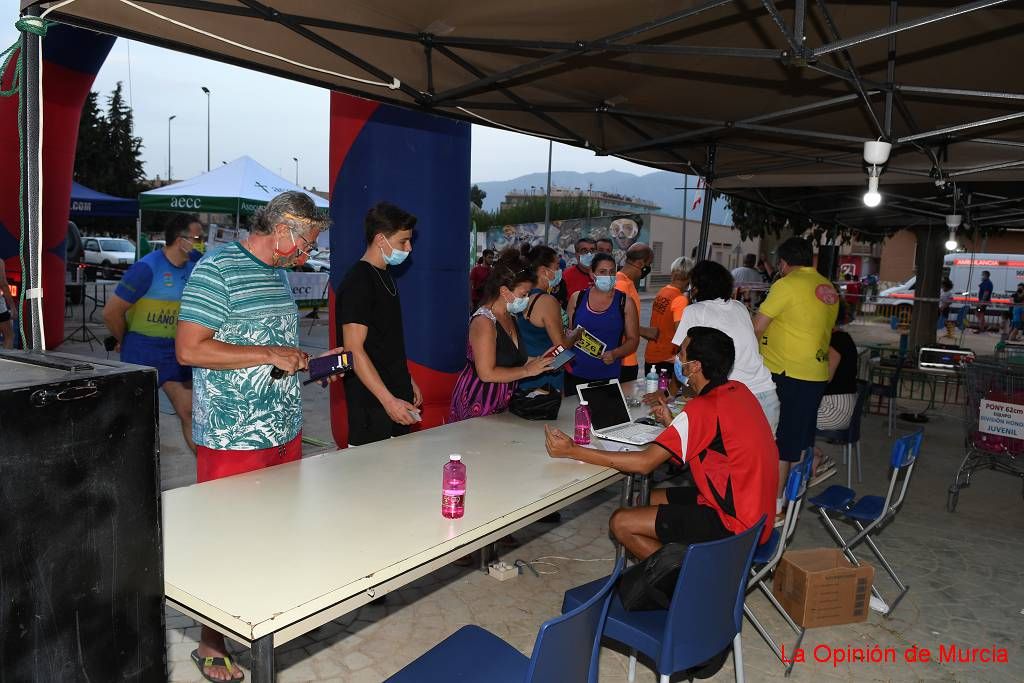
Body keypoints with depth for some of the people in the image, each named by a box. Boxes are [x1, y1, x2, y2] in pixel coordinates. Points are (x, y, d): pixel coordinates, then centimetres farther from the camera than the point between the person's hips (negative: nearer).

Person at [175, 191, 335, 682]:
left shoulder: (278, 273, 14)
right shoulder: (216, 270, -13)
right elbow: (189, 349, -19)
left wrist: (311, 361, 10)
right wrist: (271, 356, -21)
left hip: (285, 433, 8)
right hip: (233, 438, -8)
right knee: (224, 541, 3)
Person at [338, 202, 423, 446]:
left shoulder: (386, 277, 14)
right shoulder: (357, 283, -16)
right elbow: (354, 350, -20)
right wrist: (389, 400, -23)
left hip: (396, 395, 9)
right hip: (372, 403, -9)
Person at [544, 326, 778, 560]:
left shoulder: (704, 409, -24)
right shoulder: (737, 390, 2)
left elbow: (644, 463, -24)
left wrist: (572, 451, -23)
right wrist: (672, 424, 3)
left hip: (734, 523, -9)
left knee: (621, 523, -7)